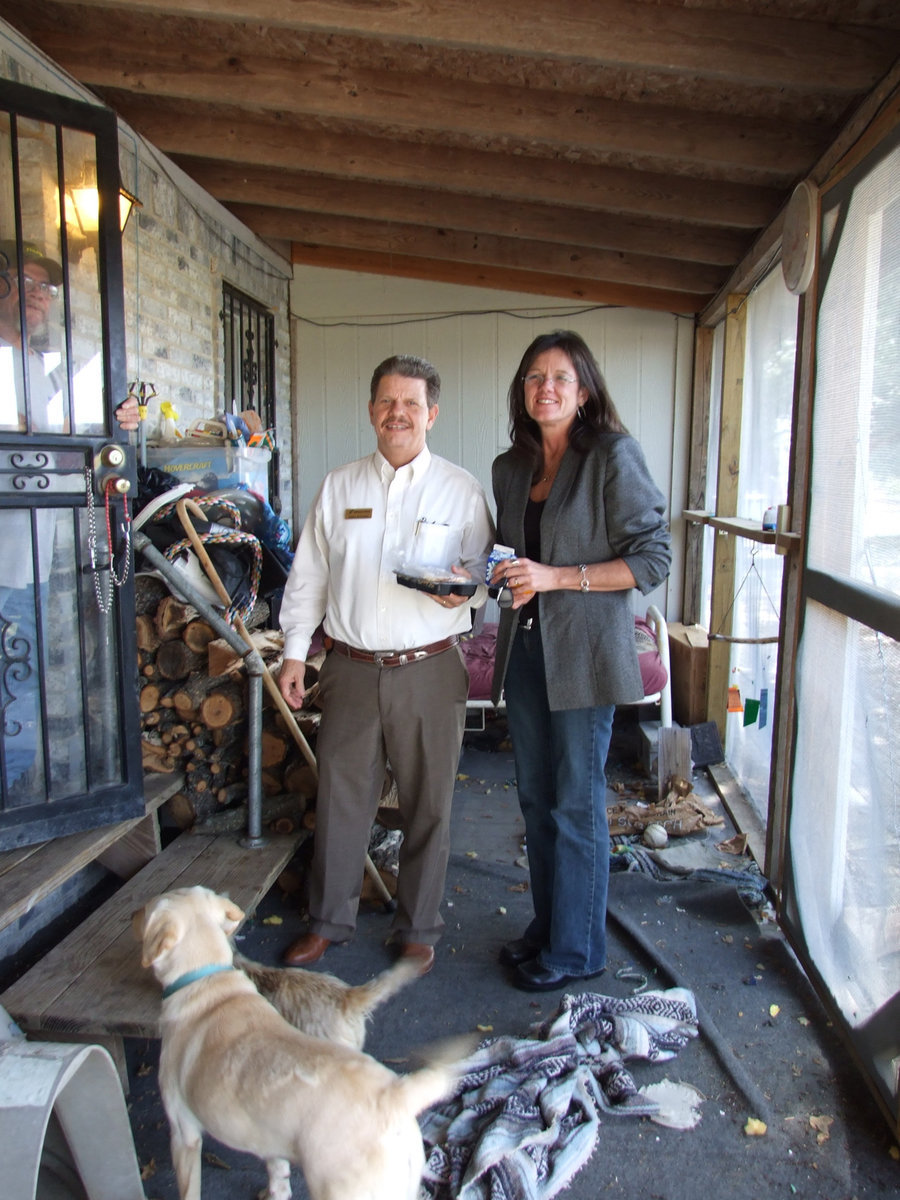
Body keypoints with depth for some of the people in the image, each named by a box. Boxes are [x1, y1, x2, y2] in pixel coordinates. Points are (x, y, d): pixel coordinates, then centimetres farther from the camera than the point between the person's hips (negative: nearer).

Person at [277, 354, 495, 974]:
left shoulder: (462, 490, 2)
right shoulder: (339, 486, 9)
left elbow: (486, 573, 4)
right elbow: (308, 575, 11)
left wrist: (465, 588, -19)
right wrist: (294, 652, 8)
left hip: (430, 672, -2)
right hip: (352, 668, 2)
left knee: (428, 805, 8)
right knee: (340, 798, 11)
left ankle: (418, 929, 27)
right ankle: (329, 921, 30)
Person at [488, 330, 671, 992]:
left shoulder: (614, 456, -9)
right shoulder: (511, 468, 11)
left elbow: (652, 559, -12)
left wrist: (555, 577, -19)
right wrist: (502, 576, 1)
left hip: (584, 650, -6)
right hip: (525, 644, 7)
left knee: (577, 803, 3)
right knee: (536, 796, 15)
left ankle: (577, 948, 20)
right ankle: (547, 924, 33)